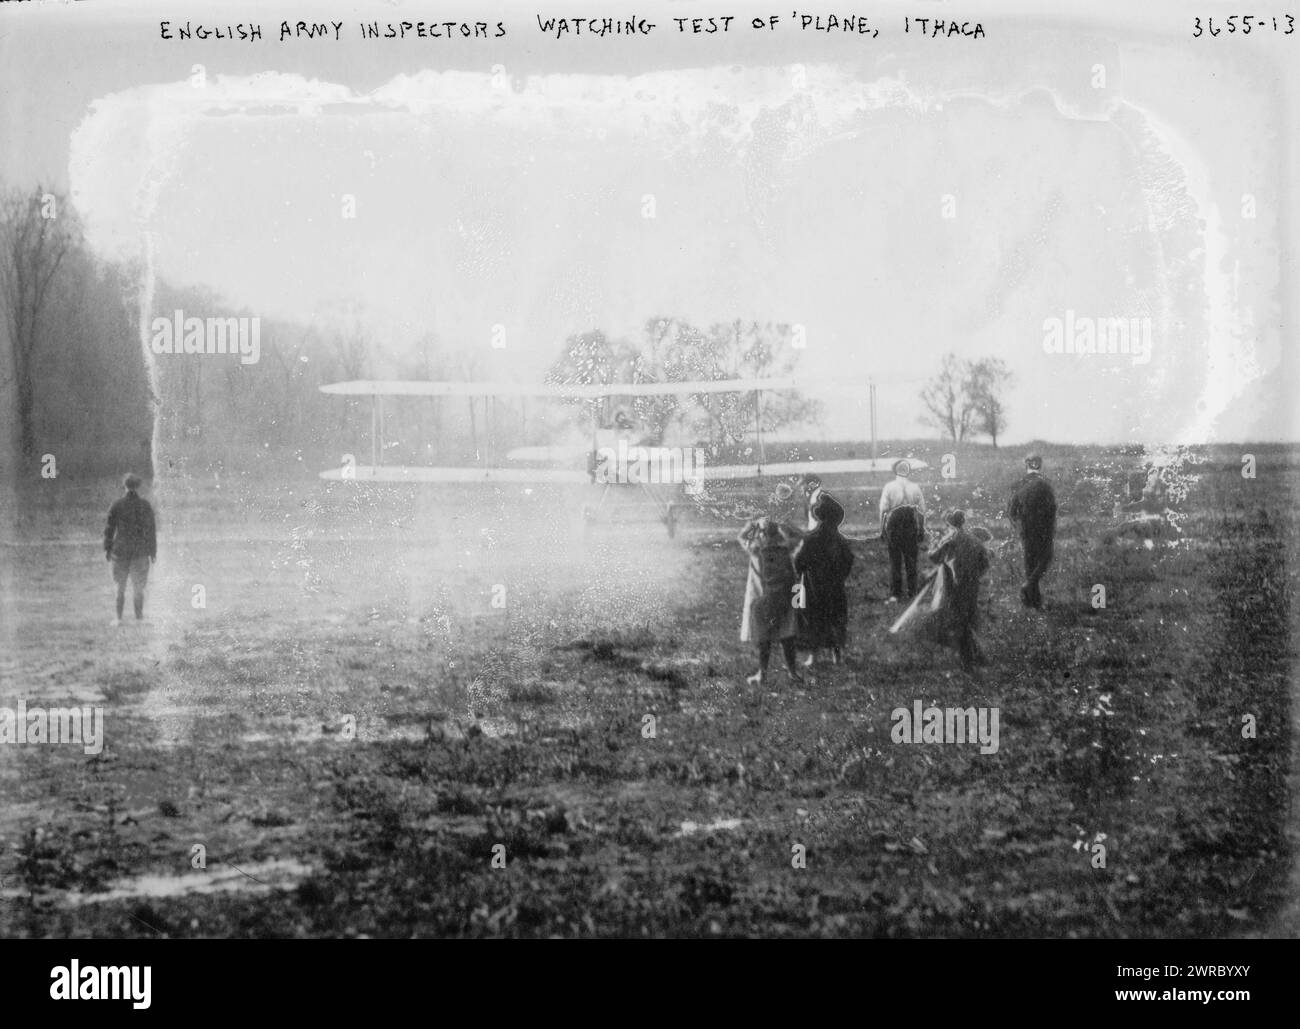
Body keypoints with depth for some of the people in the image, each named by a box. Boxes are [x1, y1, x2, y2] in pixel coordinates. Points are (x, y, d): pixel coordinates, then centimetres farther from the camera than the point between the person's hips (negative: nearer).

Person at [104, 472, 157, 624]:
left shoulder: (117, 505, -5)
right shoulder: (145, 505, -3)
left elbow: (110, 528, -2)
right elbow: (151, 530, 0)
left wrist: (107, 548, 6)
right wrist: (153, 551, 7)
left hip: (120, 550, 0)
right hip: (140, 551, 0)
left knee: (120, 587, 10)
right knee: (138, 587, 8)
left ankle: (119, 618, 7)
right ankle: (139, 618, 7)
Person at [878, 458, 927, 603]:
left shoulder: (889, 487, -5)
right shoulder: (915, 487, -1)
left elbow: (883, 509, -5)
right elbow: (922, 510, 2)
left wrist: (882, 529, 2)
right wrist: (922, 530, 10)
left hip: (893, 525, -1)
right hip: (911, 525, 1)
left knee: (894, 560, 3)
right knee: (911, 559, 12)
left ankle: (895, 594, -1)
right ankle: (912, 591, 16)